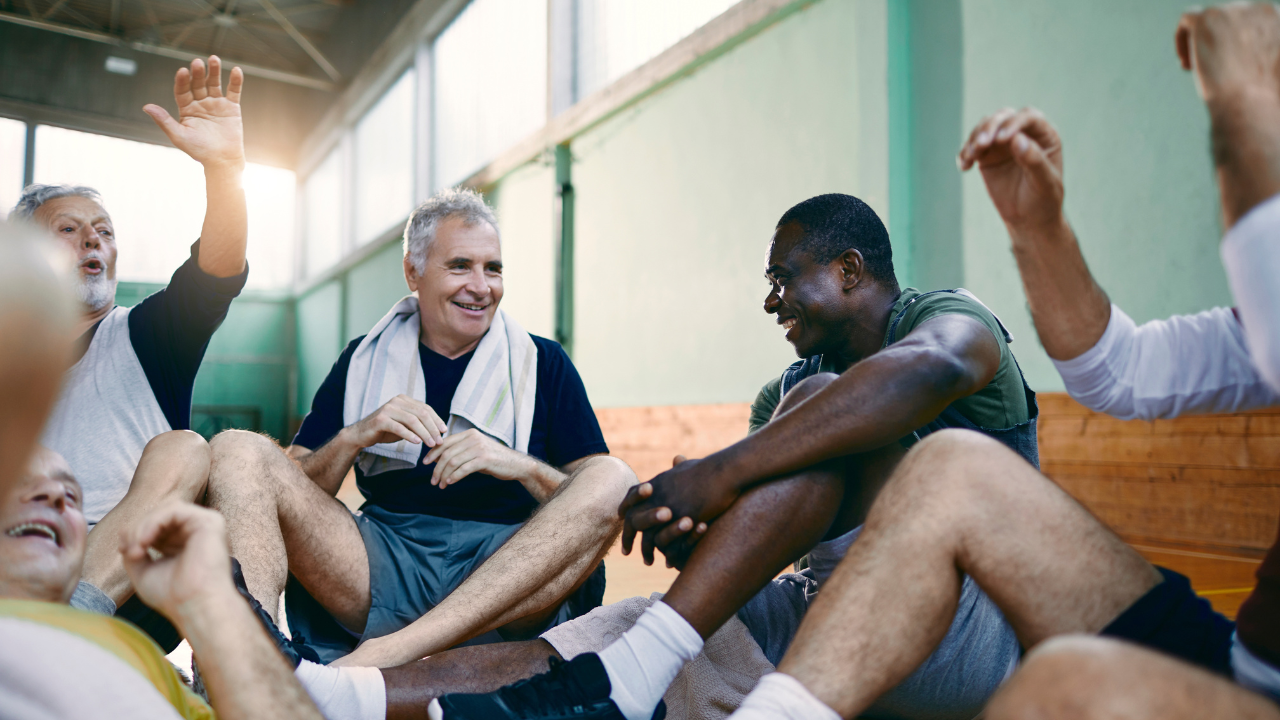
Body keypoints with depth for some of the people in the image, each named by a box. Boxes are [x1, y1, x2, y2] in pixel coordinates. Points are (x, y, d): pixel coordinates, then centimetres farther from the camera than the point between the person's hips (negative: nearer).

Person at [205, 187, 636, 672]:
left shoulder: (544, 363, 13)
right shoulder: (364, 360, 17)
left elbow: (596, 498, 4)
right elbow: (295, 490, 10)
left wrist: (520, 464, -14)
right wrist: (355, 436, -8)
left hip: (517, 575, -1)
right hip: (384, 564, 2)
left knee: (614, 480, -28)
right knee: (238, 452, -10)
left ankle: (384, 654, -36)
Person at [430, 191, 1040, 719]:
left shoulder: (946, 315, -2)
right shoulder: (784, 395, 18)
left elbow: (933, 370, -30)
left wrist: (720, 474, -35)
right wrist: (689, 537, -21)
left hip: (976, 628, -6)